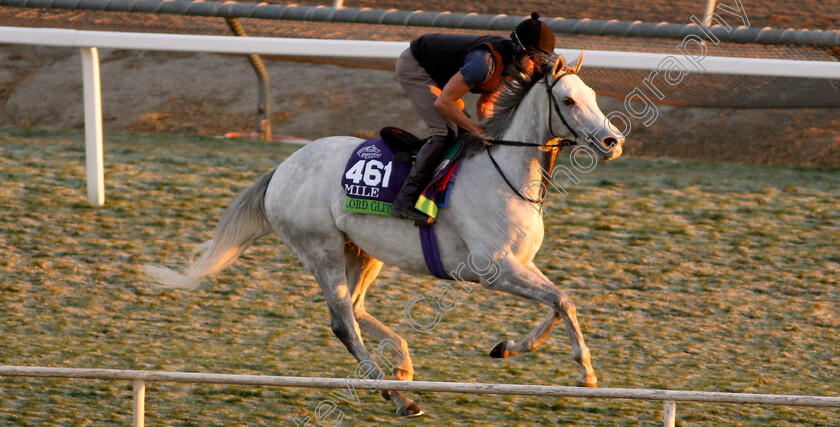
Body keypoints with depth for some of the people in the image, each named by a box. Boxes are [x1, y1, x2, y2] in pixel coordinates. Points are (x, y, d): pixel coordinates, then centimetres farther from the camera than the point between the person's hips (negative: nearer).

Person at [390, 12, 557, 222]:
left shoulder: (511, 62, -8)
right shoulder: (485, 61, -36)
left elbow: (484, 104, 4)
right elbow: (443, 102, -34)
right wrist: (478, 131, -29)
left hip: (435, 74, 9)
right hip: (413, 68, -9)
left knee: (464, 130, 5)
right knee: (446, 131, -18)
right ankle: (405, 202, -17)